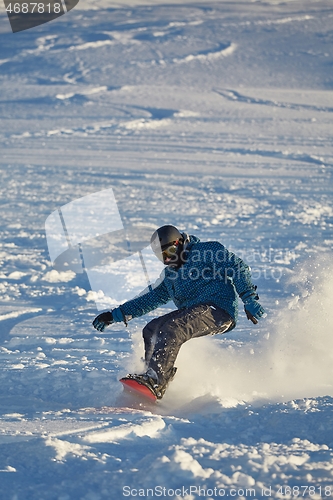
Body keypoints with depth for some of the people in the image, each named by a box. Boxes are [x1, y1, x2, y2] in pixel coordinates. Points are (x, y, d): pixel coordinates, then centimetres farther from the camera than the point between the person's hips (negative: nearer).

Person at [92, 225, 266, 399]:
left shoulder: (207, 251, -1)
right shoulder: (170, 274, 23)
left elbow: (238, 268, -6)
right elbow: (151, 297, 27)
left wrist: (250, 299, -16)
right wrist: (116, 315, 22)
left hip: (219, 310, -9)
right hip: (191, 312, 9)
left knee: (173, 329, -28)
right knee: (151, 330, -2)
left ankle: (155, 381, -35)